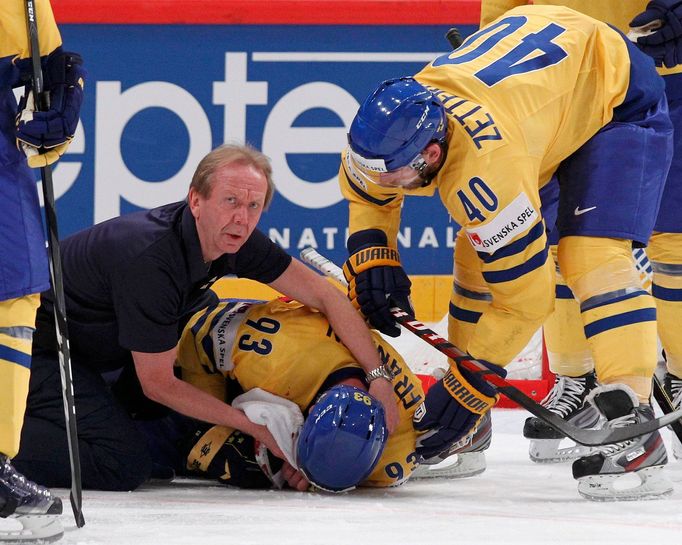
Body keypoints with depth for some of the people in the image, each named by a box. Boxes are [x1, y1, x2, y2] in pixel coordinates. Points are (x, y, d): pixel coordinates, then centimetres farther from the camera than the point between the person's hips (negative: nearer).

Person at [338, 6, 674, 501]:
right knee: (476, 253, 4)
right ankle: (466, 432, 13)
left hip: (621, 101, -9)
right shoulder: (398, 119, -21)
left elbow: (527, 296, -33)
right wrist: (370, 250, -12)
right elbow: (363, 188, 6)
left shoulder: (487, 167, -42)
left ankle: (631, 424, -27)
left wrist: (472, 382, -25)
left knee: (592, 255, -26)